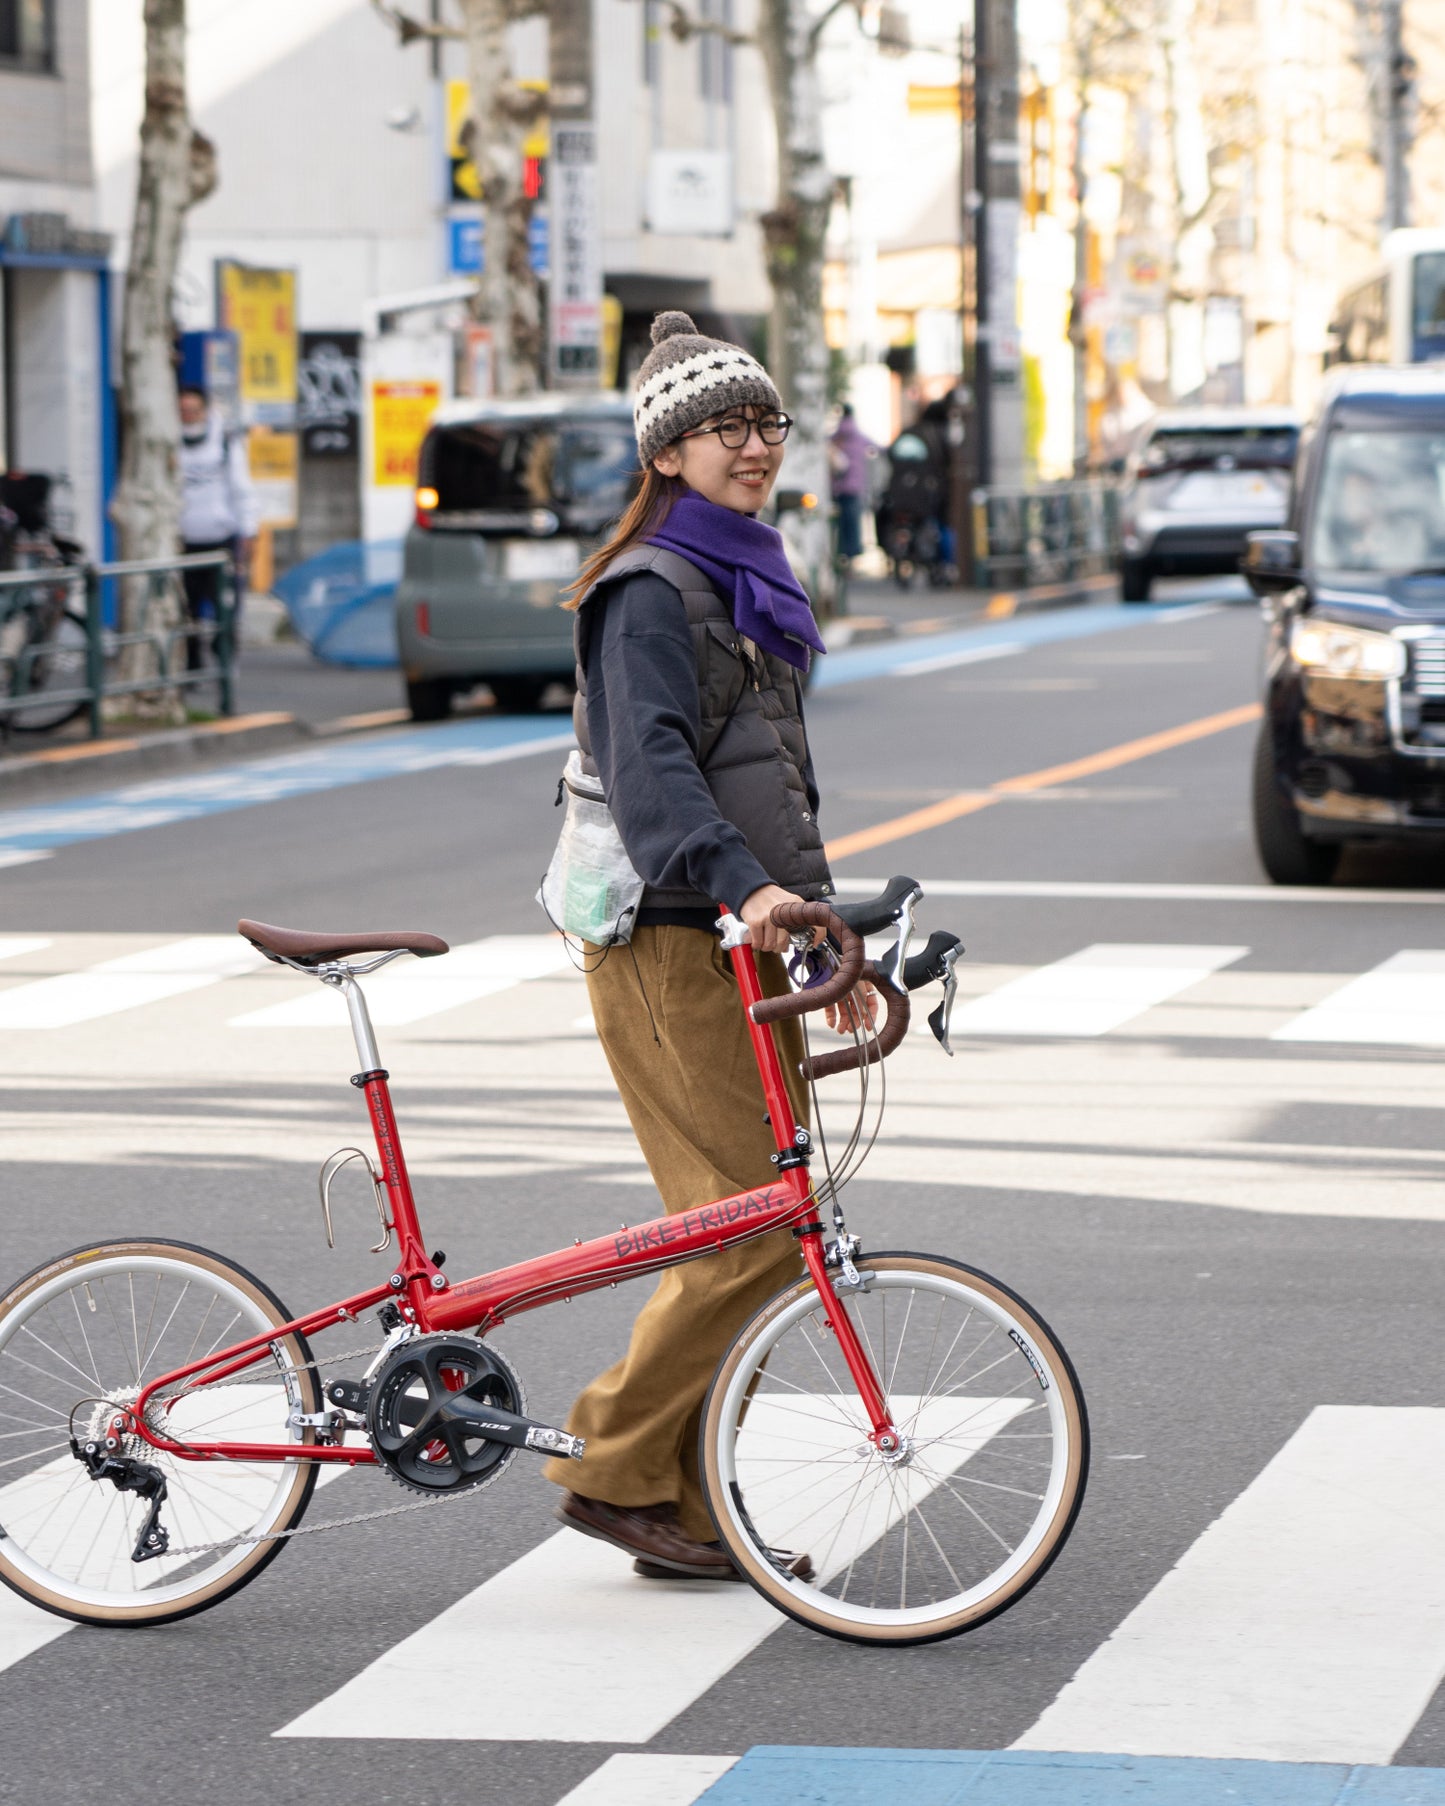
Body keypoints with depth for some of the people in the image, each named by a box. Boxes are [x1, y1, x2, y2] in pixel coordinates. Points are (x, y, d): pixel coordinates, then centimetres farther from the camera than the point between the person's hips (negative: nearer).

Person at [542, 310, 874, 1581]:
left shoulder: (749, 585, 20)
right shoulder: (652, 592, -11)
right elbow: (648, 764, -26)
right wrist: (740, 883, -40)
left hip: (743, 944, 9)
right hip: (669, 949, -9)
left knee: (736, 1235, 8)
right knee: (756, 1228, -13)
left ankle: (691, 1514, 13)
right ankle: (613, 1468, -3)